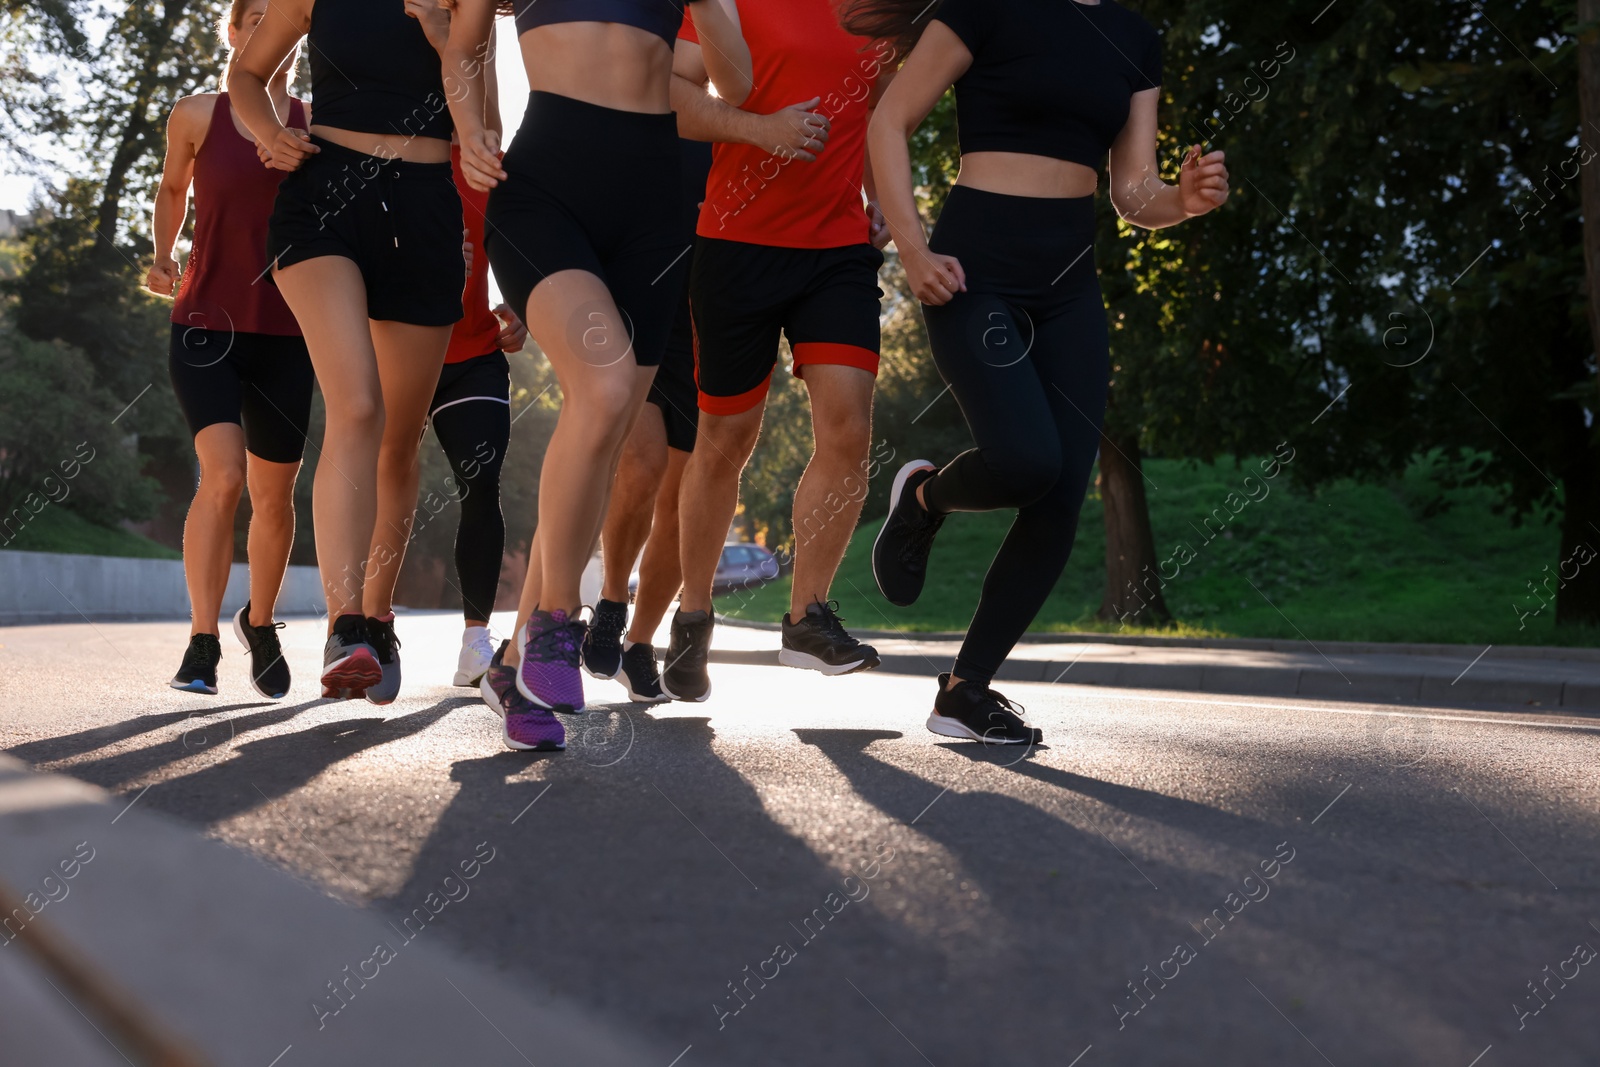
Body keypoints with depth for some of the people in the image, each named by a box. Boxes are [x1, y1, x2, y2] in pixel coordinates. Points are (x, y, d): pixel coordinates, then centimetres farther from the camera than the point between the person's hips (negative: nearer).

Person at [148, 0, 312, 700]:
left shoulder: (318, 125, 3)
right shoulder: (196, 116, 2)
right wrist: (162, 258, 7)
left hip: (285, 334, 2)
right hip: (207, 322, -2)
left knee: (274, 493, 8)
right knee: (223, 474, -20)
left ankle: (260, 621, 34)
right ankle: (201, 642, -11)